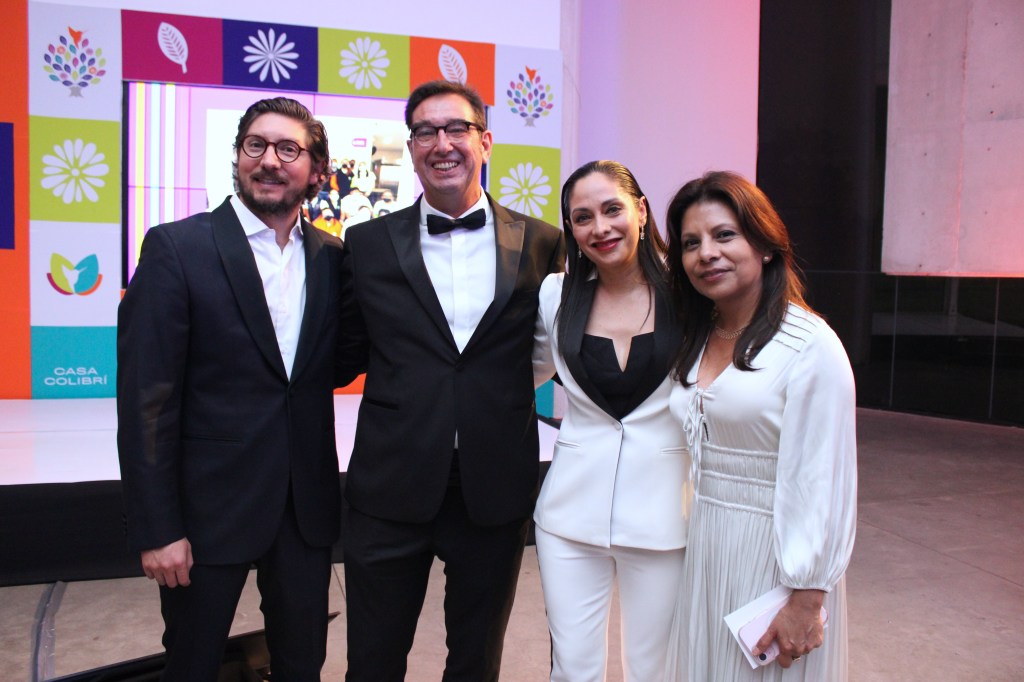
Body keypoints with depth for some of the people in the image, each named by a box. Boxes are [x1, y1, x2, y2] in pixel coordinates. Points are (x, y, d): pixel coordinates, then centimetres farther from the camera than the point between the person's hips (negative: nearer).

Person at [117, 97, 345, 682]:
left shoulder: (332, 257, 3)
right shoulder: (177, 248, -9)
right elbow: (146, 397, -10)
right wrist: (156, 528, -11)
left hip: (307, 504, 4)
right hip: (209, 505, -3)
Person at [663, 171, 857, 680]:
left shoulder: (810, 345, -16)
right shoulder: (697, 341, 7)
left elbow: (823, 483, -17)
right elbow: (700, 457, 10)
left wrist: (806, 601, -16)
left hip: (774, 556, -6)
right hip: (705, 552, 7)